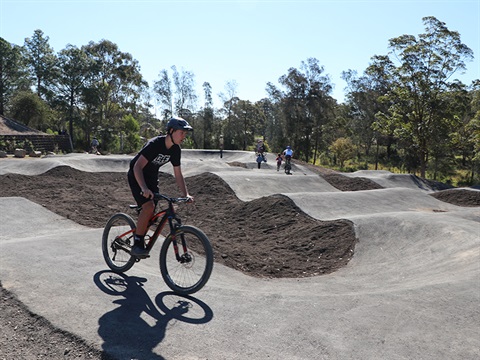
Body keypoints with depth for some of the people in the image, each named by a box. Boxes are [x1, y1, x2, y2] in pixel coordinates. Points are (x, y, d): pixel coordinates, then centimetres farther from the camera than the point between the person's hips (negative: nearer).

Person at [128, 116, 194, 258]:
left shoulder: (176, 150, -8)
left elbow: (178, 175, -1)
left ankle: (140, 239, 24)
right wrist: (144, 188, -50)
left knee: (152, 213, 2)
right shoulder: (155, 144, -29)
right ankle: (137, 244, -15)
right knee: (149, 205, -26)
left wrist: (186, 194, -12)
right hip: (137, 175, -7)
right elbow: (137, 167, -37)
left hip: (151, 177, 7)